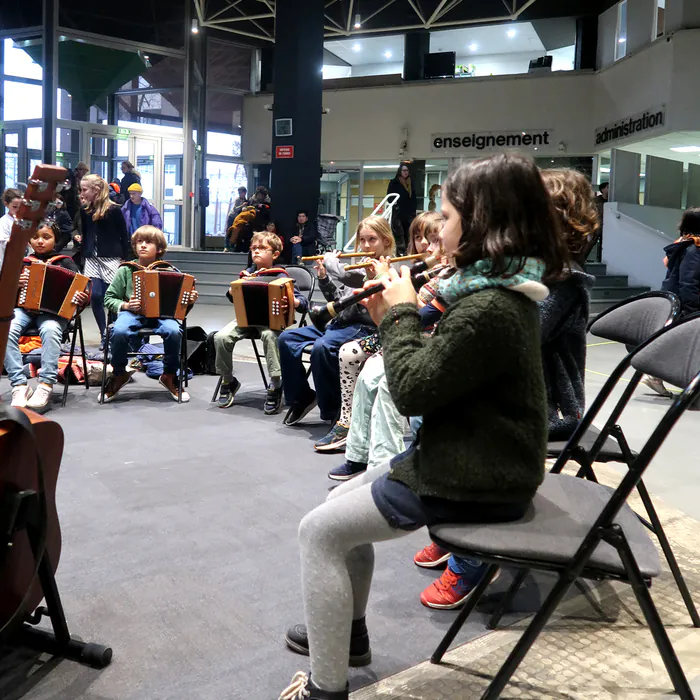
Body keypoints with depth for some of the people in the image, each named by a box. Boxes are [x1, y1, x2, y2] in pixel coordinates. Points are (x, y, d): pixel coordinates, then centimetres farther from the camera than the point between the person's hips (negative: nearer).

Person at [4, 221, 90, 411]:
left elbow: (79, 289, 3)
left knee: (50, 330, -38)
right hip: (24, 309, 3)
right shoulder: (22, 264, 18)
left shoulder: (65, 262, 10)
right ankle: (19, 385, -27)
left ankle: (46, 385, -34)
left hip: (52, 311, -2)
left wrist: (82, 299, -20)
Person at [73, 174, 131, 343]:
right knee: (95, 296, -5)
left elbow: (124, 236, -4)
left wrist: (125, 259, -4)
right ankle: (105, 335, 7)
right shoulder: (84, 209, 7)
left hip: (111, 259, -4)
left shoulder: (113, 209, -7)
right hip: (92, 259, 4)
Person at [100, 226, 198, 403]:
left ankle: (169, 375, -6)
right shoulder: (125, 270, 4)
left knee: (174, 331, -32)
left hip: (161, 314, 0)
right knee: (118, 331, -33)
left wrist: (189, 301, -10)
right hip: (132, 313, 0)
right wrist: (124, 305, -12)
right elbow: (109, 298, 8)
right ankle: (119, 374, -5)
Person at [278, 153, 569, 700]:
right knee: (343, 500, 20)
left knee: (319, 532, -6)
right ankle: (348, 631, 37)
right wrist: (396, 318, 1)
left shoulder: (486, 310, -26)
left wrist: (400, 313, -11)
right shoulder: (504, 290, 7)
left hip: (473, 483, -11)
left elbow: (411, 391, -22)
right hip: (483, 460, 11)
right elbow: (437, 367, 12)